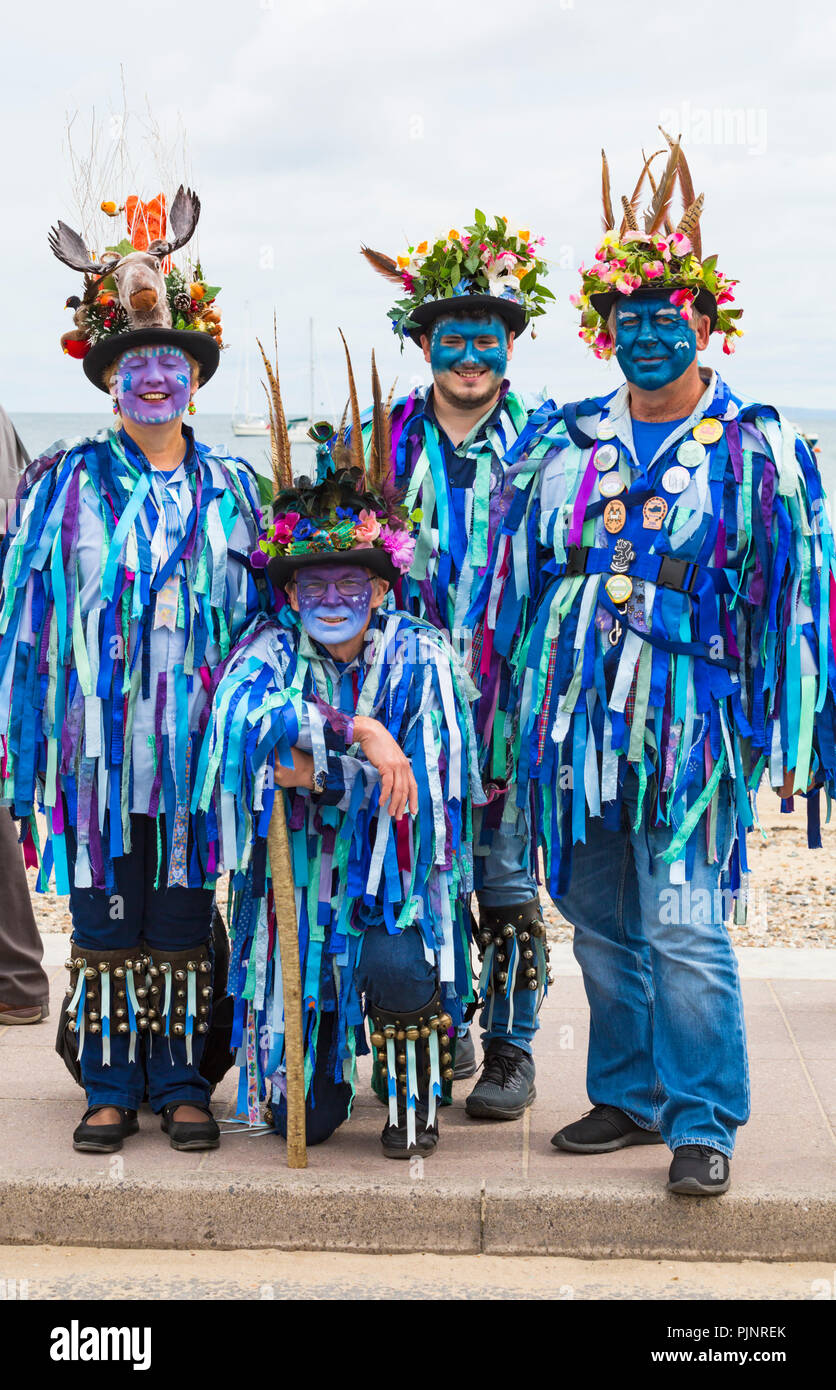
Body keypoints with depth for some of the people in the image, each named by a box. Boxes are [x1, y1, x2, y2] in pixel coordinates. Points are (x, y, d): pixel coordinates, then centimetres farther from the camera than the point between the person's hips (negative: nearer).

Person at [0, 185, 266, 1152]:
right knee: (104, 920, 5)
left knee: (181, 923, 7)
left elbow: (261, 616, 13)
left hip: (196, 746, 1)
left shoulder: (229, 489, 9)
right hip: (96, 746, -1)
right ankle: (111, 1085, 17)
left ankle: (181, 1082, 18)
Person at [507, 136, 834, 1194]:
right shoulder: (563, 440, 10)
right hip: (576, 711, 4)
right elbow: (520, 574, 16)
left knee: (685, 927, -7)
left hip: (688, 714, -4)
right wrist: (523, 702, 13)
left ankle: (703, 1121, 6)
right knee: (603, 926, 12)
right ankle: (628, 1096, 26)